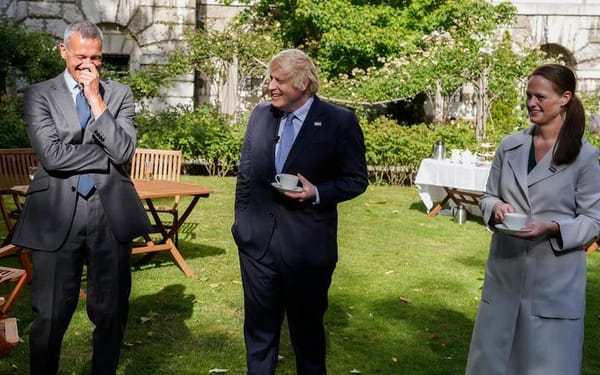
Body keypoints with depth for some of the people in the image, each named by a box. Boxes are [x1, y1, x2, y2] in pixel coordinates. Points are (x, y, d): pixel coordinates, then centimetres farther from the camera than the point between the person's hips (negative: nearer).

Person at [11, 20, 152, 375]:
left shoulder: (120, 94, 9)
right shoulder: (40, 94, 4)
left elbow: (124, 152, -5)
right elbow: (51, 155, -10)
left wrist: (96, 100, -6)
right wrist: (105, 156, -7)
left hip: (111, 212, 2)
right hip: (57, 213, -2)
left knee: (112, 311, 12)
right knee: (51, 314, 4)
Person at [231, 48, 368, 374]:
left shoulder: (340, 121, -9)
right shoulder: (260, 115, 5)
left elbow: (357, 179, -4)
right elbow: (245, 173, 11)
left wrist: (317, 193, -20)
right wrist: (241, 222, 9)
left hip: (307, 245, -3)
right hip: (257, 240, 4)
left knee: (307, 326, 15)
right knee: (259, 325, 15)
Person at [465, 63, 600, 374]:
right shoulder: (509, 146, 3)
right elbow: (488, 196, 11)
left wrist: (552, 227, -21)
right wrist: (496, 207, -12)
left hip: (555, 277, -3)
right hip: (505, 270, 4)